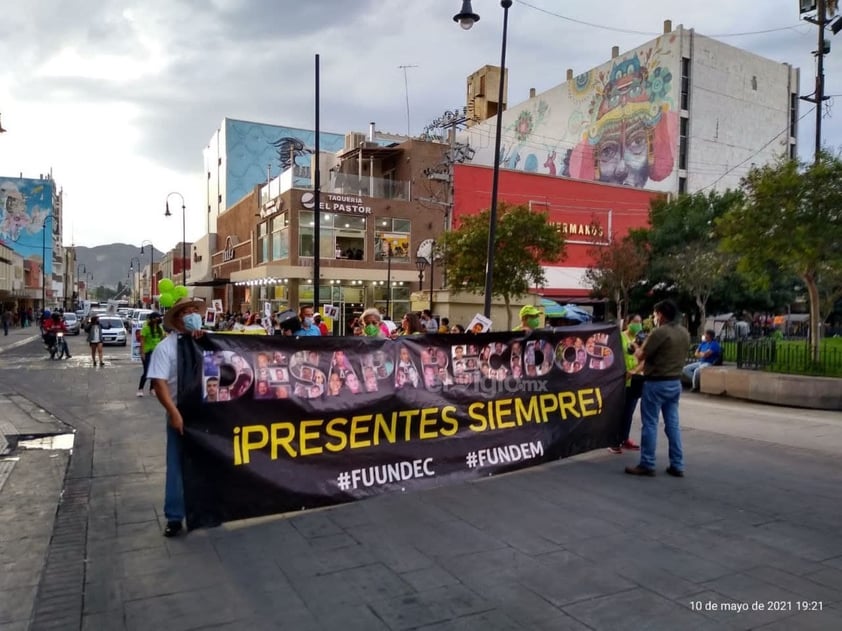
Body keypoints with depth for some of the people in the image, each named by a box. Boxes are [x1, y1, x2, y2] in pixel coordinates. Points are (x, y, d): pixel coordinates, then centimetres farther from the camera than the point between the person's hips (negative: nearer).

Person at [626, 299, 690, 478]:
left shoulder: (659, 332, -17)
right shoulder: (684, 333, 9)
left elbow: (640, 356, -13)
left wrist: (638, 349, 11)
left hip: (656, 383, -8)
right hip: (675, 382, 8)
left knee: (650, 424, 0)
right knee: (673, 424, 11)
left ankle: (647, 465, 5)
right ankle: (677, 465, 15)